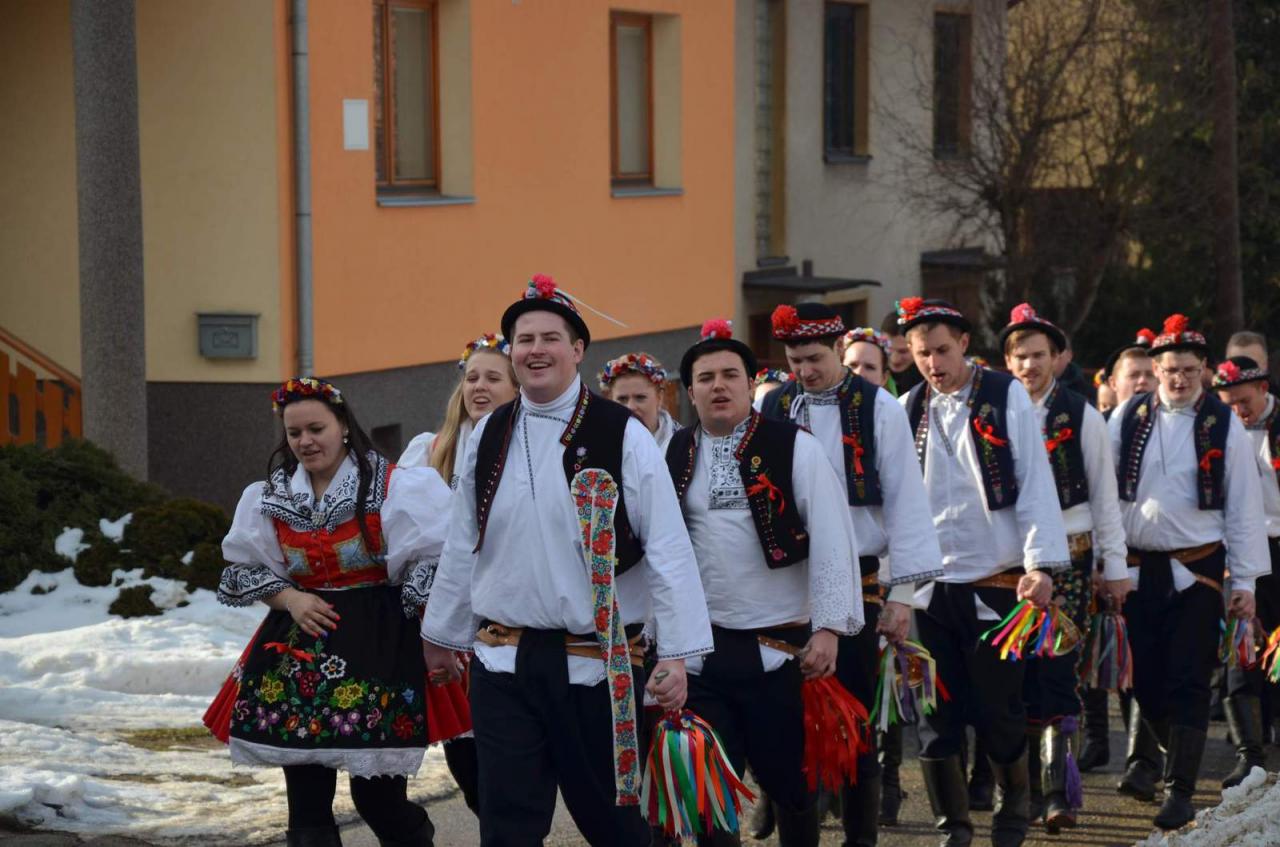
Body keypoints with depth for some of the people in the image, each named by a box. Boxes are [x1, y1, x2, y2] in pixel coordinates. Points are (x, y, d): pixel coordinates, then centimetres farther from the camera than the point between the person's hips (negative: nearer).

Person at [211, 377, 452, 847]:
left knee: (376, 794, -4)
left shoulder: (391, 486, -6)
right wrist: (290, 598, -4)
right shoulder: (272, 497, 7)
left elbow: (430, 566, -6)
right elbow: (242, 569, 14)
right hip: (300, 647, 4)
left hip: (376, 648, -4)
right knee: (307, 803, 3)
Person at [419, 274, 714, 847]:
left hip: (597, 664, -3)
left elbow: (668, 550, -9)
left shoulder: (623, 436, -7)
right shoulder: (487, 438, 7)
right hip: (503, 663, 3)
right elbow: (461, 548, 15)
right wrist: (441, 637, 19)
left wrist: (676, 654, -14)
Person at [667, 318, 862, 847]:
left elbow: (832, 541, -7)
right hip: (699, 649, 2)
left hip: (778, 645, -2)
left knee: (789, 779, 6)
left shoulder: (793, 447, -2)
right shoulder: (675, 457, 8)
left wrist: (830, 628, -13)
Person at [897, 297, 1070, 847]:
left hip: (996, 584, -2)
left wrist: (1041, 563, -16)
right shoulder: (907, 410, 7)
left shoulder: (1005, 397, -2)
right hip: (928, 587, 3)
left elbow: (1035, 483, -7)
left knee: (998, 710, 3)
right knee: (935, 718, 0)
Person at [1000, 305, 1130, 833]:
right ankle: (1028, 789, 11)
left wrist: (1115, 567, 3)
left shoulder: (1082, 418, 2)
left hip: (1068, 557, -2)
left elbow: (1104, 497, 5)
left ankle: (1057, 790, -11)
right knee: (1019, 676, 2)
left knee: (1058, 675, -10)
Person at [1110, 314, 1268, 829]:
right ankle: (1178, 758, 28)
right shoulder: (1128, 418, 4)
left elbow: (1244, 507, 1)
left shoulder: (1223, 425, -1)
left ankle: (1180, 791, -4)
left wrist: (1245, 580, -2)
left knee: (1187, 682, -5)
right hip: (1137, 566, 2)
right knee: (1144, 677, 5)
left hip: (1197, 568, -2)